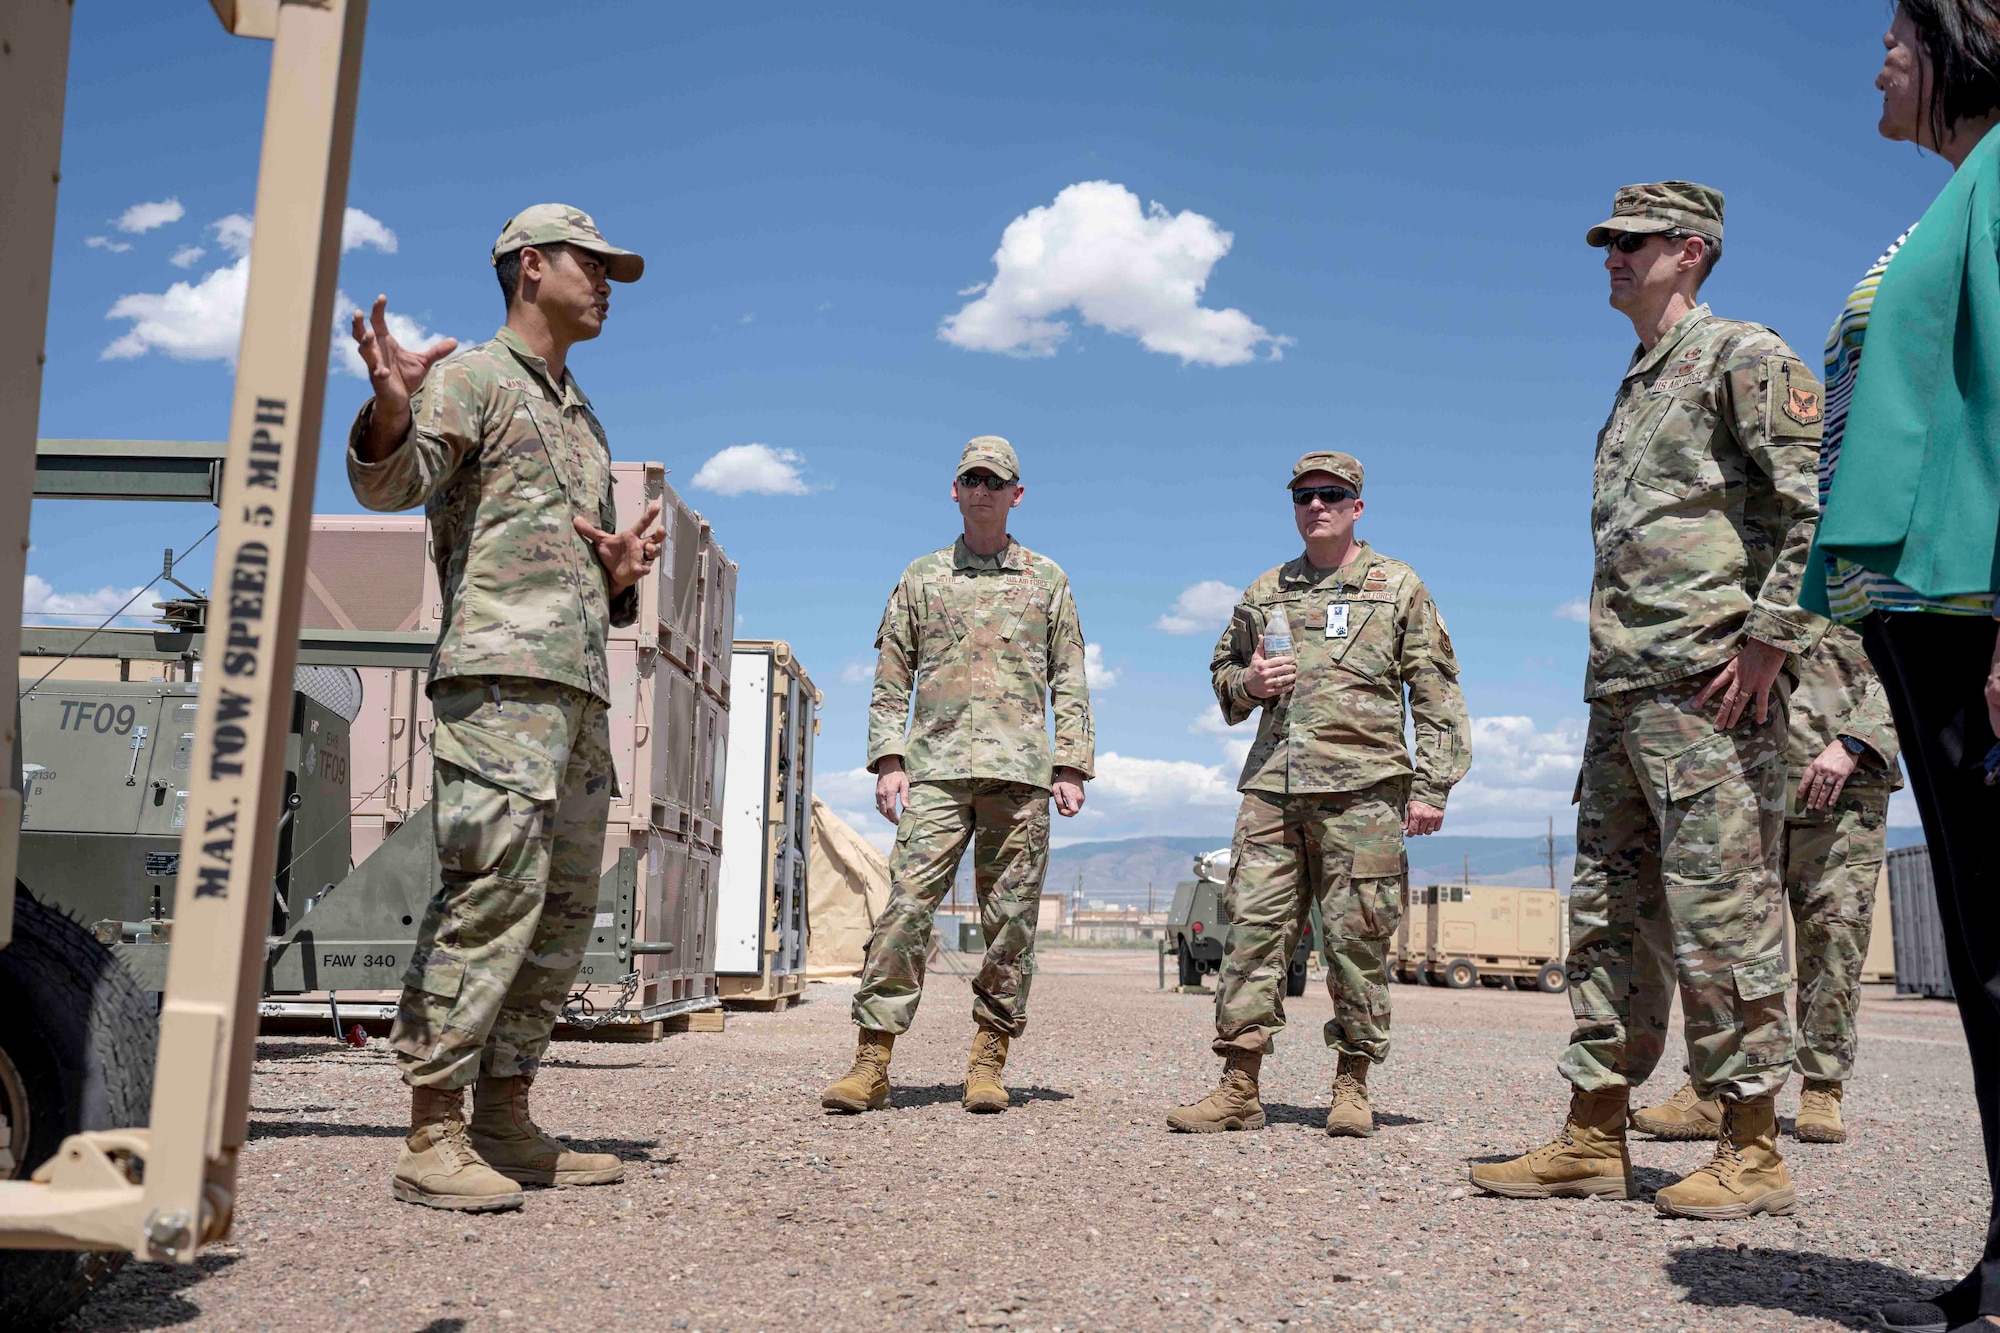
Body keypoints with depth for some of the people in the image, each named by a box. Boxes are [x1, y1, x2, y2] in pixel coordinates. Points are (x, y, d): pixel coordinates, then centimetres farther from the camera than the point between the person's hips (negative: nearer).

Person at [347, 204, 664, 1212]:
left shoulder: (583, 420, 29)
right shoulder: (473, 377, 5)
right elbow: (393, 484, -12)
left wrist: (620, 577, 8)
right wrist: (389, 416, -34)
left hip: (579, 684, 9)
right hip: (500, 668, -8)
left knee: (563, 905, 5)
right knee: (494, 888, -16)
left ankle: (504, 1125, 11)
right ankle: (432, 1138, -11)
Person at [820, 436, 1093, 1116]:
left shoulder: (1046, 580, 16)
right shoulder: (921, 577, 16)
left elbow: (1069, 682, 12)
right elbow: (891, 680, 13)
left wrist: (1071, 767, 2)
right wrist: (888, 760, 1)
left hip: (1019, 770, 0)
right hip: (936, 766, 0)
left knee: (1011, 917, 0)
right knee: (907, 904, -9)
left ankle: (989, 1060, 9)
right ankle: (871, 1063, -6)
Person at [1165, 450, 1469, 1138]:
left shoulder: (1398, 586, 8)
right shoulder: (1264, 592, 18)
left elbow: (1436, 695, 5)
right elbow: (1222, 673, 27)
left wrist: (1430, 786, -3)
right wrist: (1247, 683, 3)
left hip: (1363, 788, -3)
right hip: (1272, 784, 3)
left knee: (1357, 937, 0)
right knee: (1253, 927, -2)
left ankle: (1352, 1086, 12)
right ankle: (1239, 1087, 2)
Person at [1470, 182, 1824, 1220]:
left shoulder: (1742, 357, -2)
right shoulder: (1635, 387, 24)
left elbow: (1826, 501, -11)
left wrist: (1769, 633, -16)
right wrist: (1608, 668, 18)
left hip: (1707, 682, -9)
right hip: (1619, 693, 9)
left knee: (1719, 911, -6)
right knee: (1609, 912, 8)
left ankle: (1752, 1152, 5)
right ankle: (1593, 1139, 14)